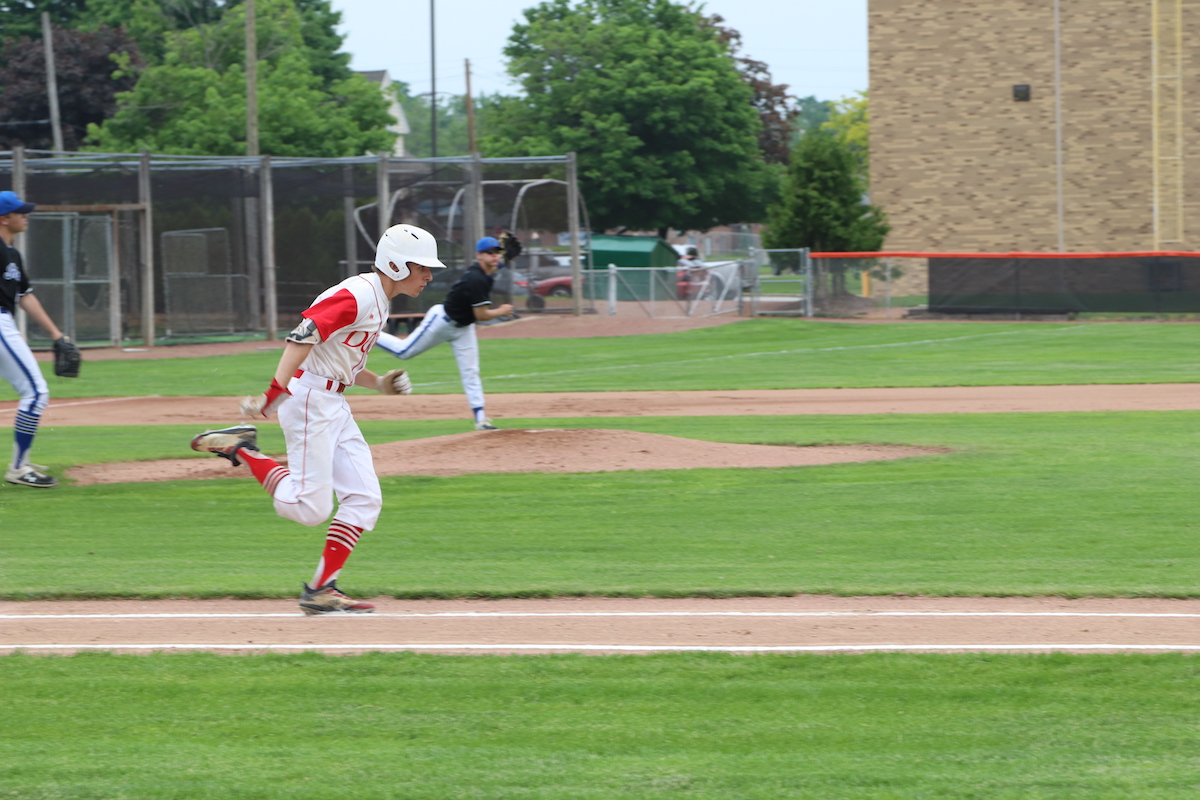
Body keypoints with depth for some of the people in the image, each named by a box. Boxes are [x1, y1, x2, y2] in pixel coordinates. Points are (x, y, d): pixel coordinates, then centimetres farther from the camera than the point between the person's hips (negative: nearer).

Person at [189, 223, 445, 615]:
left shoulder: (378, 302, 16)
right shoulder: (356, 295, -15)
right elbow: (303, 337, -27)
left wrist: (381, 384, 8)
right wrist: (275, 393, -37)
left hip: (334, 405, 10)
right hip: (309, 396, -10)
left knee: (364, 500, 2)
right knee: (309, 508, -12)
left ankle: (322, 590, 4)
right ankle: (241, 449, 3)